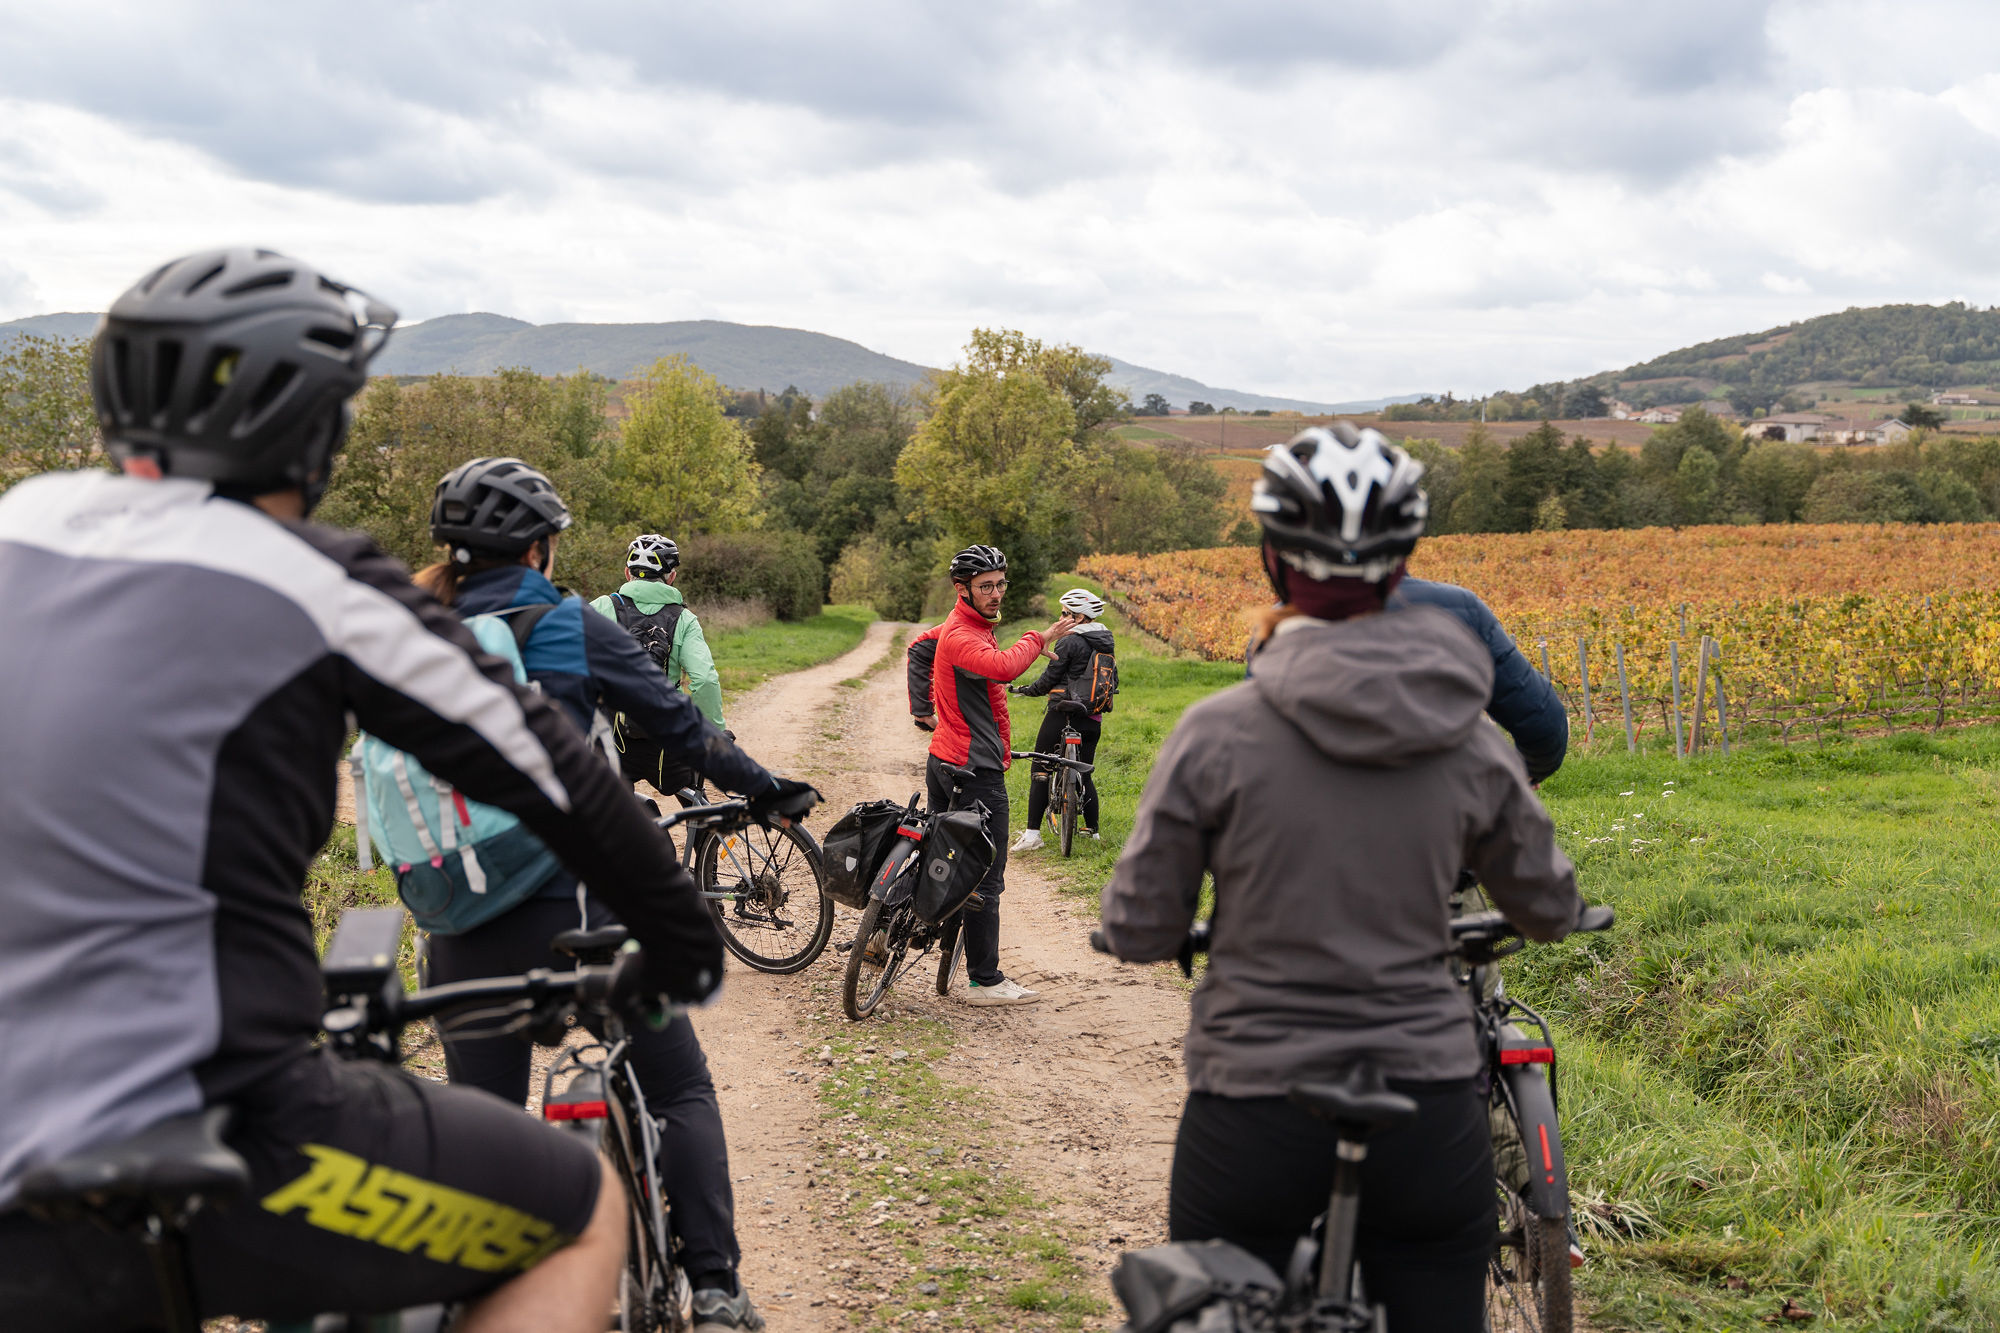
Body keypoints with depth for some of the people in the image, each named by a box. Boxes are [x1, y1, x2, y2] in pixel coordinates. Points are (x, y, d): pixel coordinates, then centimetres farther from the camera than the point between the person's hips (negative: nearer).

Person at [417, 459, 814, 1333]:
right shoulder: (573, 630, -5)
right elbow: (680, 725, 0)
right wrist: (769, 788, 13)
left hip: (465, 929, 3)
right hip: (579, 908, -3)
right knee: (680, 1090, 12)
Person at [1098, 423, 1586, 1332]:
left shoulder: (1217, 733, -12)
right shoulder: (1468, 743, -3)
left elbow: (1140, 934, -6)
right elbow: (1550, 914, 11)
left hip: (1253, 1124, -2)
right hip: (1430, 1122, 3)